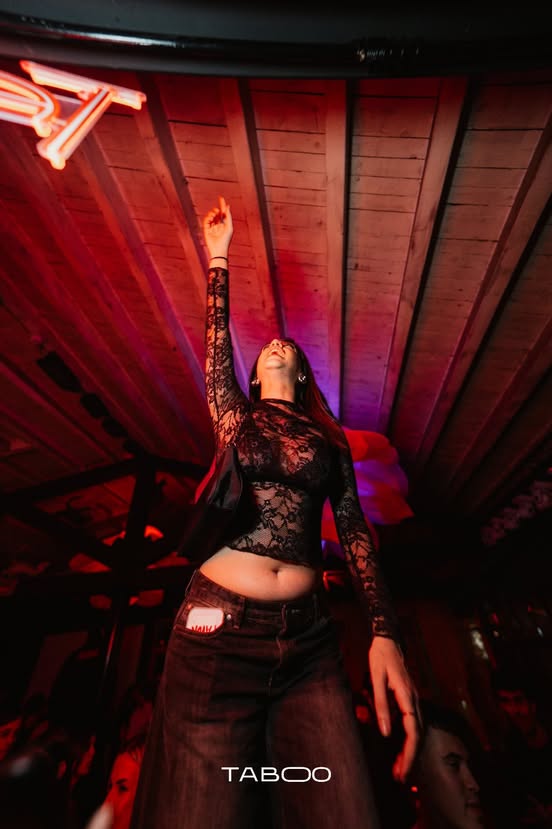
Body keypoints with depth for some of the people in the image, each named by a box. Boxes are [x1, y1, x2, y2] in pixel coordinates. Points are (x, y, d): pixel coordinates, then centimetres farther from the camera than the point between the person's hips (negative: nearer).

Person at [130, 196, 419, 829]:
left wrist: (385, 633, -2)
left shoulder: (329, 439, 12)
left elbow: (355, 531, 7)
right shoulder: (235, 416, 12)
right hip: (219, 629, -1)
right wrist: (218, 257, 12)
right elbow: (216, 343, 5)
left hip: (310, 639, 2)